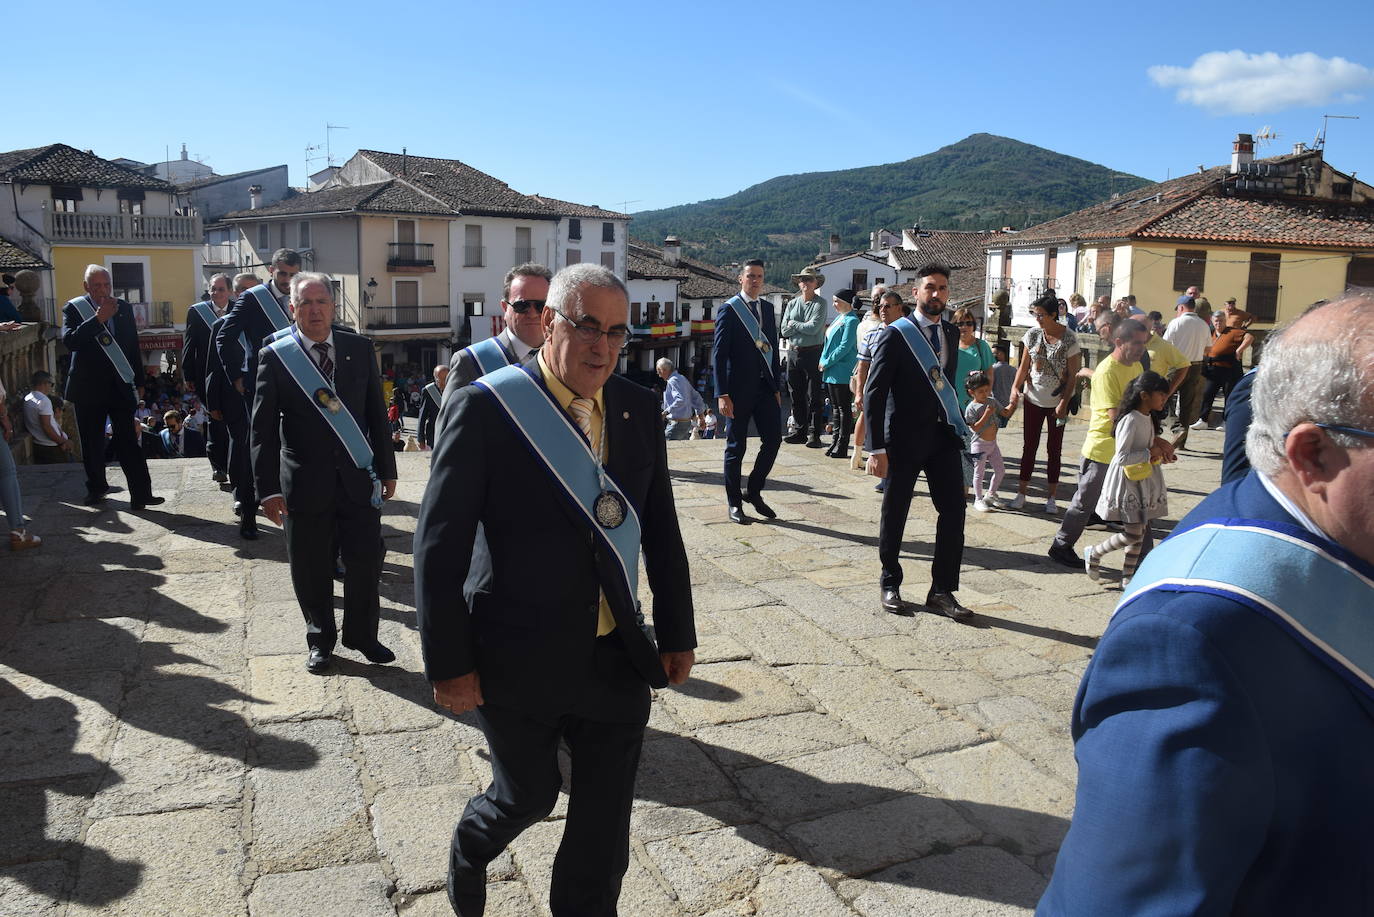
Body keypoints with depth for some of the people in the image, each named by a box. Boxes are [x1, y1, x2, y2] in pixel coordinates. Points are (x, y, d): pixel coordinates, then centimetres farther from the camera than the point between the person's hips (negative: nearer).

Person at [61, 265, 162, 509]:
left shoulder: (124, 308, 7)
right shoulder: (74, 309, -2)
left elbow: (133, 343, 13)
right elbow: (70, 340, -18)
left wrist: (136, 376, 10)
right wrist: (98, 319, -23)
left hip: (120, 386, 1)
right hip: (89, 386, -1)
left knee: (128, 441, -5)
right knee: (92, 443, 11)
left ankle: (140, 493, -8)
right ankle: (96, 487, 27)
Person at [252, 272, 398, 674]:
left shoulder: (360, 349, 3)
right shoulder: (274, 357, -4)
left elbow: (376, 412, 8)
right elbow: (263, 429, -5)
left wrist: (386, 468, 7)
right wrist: (268, 488, -11)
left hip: (358, 478, 2)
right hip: (306, 482, -1)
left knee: (365, 561, 6)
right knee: (311, 569, 9)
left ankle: (361, 634, 28)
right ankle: (320, 639, 31)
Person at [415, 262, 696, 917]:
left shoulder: (637, 408, 1)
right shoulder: (484, 408, -14)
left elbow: (661, 529, 7)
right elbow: (439, 544, -13)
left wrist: (676, 634, 8)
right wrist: (448, 665, -13)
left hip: (617, 660, 4)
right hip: (520, 660, -3)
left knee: (605, 823, 12)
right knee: (528, 795, 18)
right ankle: (467, 854, 52)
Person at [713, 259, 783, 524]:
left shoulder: (768, 307, 12)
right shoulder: (728, 309, -6)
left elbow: (773, 349, 16)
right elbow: (719, 354, -10)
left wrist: (777, 386, 11)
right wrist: (722, 395, -16)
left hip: (765, 387, 5)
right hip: (739, 388, -5)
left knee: (773, 439, 3)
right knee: (736, 446, 3)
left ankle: (754, 492, 21)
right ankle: (734, 503, 15)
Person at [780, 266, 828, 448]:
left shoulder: (820, 304, -3)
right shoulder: (792, 304, 11)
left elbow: (813, 328, -16)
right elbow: (784, 331, 3)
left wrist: (793, 324, -4)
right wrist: (803, 326, -8)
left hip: (813, 353, -5)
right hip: (793, 352, 5)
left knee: (814, 397, -3)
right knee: (796, 395, 10)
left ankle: (814, 434, 1)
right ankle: (801, 431, 19)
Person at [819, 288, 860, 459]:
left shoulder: (851, 321, -11)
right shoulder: (839, 319, 17)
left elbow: (845, 347, -18)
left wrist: (827, 363, -14)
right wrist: (823, 362, 6)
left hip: (842, 373, -9)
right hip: (831, 372, 9)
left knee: (844, 409, -3)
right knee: (836, 408, 13)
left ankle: (842, 447, 0)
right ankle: (835, 443, 19)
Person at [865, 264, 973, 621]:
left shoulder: (951, 333, 10)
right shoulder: (896, 334, -9)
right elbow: (874, 393, -12)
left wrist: (958, 425, 10)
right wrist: (876, 448, -16)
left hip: (944, 435, 5)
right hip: (904, 438, -5)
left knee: (953, 511, 1)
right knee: (894, 514, 7)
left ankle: (942, 591, 11)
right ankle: (890, 586, 23)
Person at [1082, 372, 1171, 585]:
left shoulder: (1149, 418, 7)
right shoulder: (1130, 420, -21)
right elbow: (1122, 457, -26)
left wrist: (1159, 454, 4)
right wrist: (1150, 453, -18)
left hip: (1144, 479, 9)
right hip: (1128, 481, -9)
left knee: (1141, 531, 12)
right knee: (1132, 534, -8)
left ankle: (1127, 577, 21)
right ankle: (1094, 553, 16)